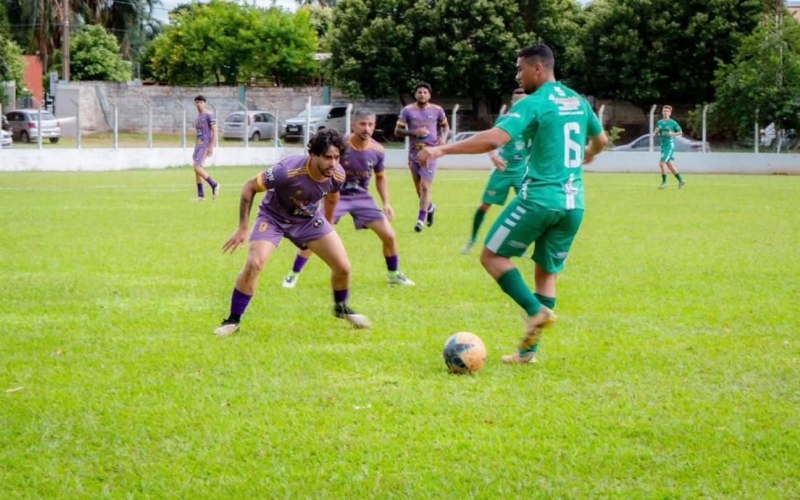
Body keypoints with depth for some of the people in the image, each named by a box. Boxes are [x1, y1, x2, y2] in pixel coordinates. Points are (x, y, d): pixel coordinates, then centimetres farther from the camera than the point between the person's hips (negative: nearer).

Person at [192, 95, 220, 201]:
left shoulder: (209, 116, -8)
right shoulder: (197, 118, 17)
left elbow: (215, 131, -13)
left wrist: (211, 146, -20)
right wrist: (195, 150, 21)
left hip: (206, 145, -9)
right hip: (198, 145, 9)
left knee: (197, 167, -18)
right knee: (197, 169, 6)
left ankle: (214, 185, -5)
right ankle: (201, 195, 10)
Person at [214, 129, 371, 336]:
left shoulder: (337, 175, -20)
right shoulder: (287, 170, -36)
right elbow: (249, 187, -22)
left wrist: (328, 225, 19)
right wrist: (242, 228, -20)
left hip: (308, 218, 4)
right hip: (273, 216, -4)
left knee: (343, 267, -4)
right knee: (254, 264, -24)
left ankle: (341, 308, 28)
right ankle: (233, 321, -6)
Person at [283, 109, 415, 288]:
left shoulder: (377, 150, -9)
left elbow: (380, 178, 9)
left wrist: (386, 203, 0)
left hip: (362, 197, 3)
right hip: (337, 196, -3)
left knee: (389, 236, -2)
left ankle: (394, 275, 21)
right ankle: (293, 275, 2)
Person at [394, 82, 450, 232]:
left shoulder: (437, 110, 1)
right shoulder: (407, 110, -1)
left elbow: (445, 126, 16)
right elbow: (397, 131, -3)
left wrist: (443, 137, -4)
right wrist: (413, 132, -18)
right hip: (414, 153, 2)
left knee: (425, 187, -12)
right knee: (418, 188, 14)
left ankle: (421, 220, -11)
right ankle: (430, 207, 42)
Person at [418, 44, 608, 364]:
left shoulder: (534, 103, -10)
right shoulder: (578, 102, 13)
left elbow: (494, 139, -23)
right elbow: (601, 140, 30)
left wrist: (443, 150, -20)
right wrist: (587, 155, 53)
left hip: (540, 198, -7)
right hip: (573, 203, 7)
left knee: (492, 256, 6)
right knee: (547, 272, 14)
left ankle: (536, 311, -10)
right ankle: (529, 350, 11)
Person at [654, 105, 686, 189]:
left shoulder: (673, 123, -6)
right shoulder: (659, 122, 10)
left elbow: (680, 132, 2)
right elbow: (656, 133, 17)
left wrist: (673, 134, -15)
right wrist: (656, 131, -6)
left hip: (670, 145, -6)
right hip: (663, 146, 6)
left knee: (662, 163, -15)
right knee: (670, 165, 9)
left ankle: (664, 182, -5)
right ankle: (681, 180, 21)